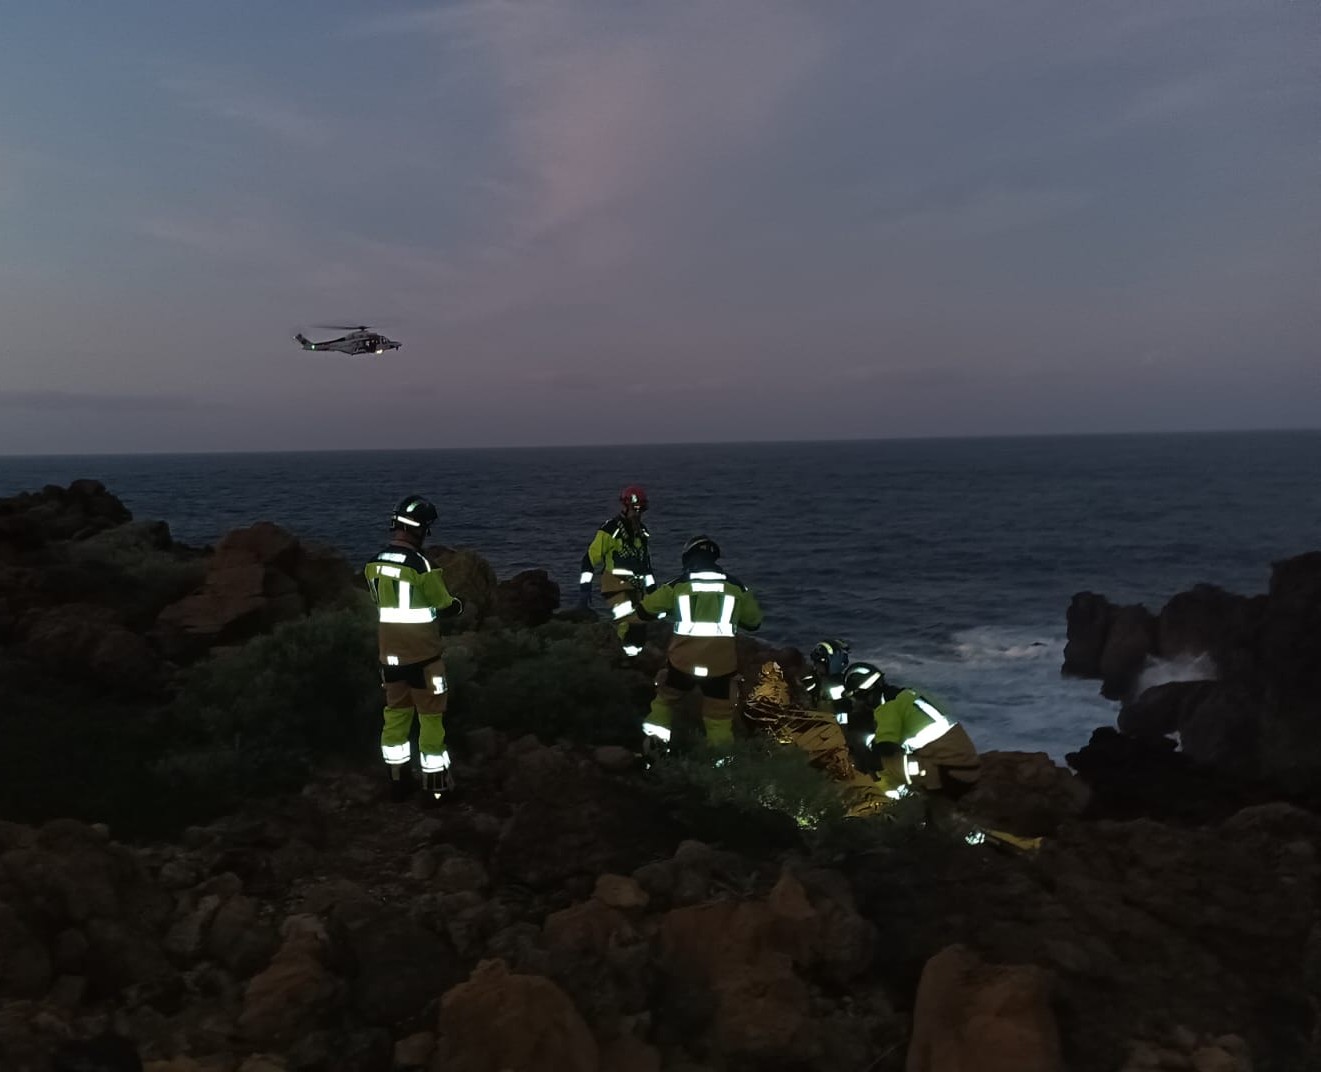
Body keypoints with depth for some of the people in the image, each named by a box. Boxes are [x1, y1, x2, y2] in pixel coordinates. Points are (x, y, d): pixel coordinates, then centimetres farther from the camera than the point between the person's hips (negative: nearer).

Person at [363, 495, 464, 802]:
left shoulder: (374, 565, -2)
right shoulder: (419, 565, -21)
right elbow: (446, 607, -11)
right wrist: (460, 604, 11)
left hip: (390, 653, 6)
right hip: (422, 654, -5)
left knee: (396, 712, 16)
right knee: (430, 715, 7)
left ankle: (397, 781, 24)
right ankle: (435, 780, 14)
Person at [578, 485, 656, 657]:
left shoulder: (642, 532, 14)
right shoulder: (610, 530, -10)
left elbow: (646, 563, 26)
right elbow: (590, 558, -11)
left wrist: (651, 588, 23)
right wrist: (584, 588, -16)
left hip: (635, 588, 8)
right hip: (616, 587, -8)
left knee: (639, 629, 8)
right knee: (630, 624, -23)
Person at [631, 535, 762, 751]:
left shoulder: (677, 585, 1)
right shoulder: (736, 587, 5)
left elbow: (645, 610, 8)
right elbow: (754, 622, 17)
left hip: (682, 661, 0)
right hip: (721, 664, 0)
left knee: (664, 699, 26)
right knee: (720, 717, 11)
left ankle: (653, 745, 21)